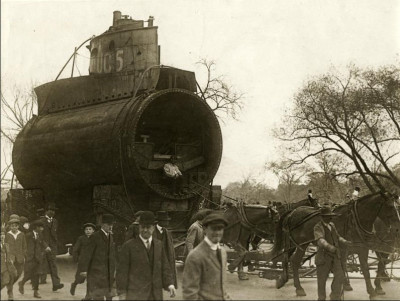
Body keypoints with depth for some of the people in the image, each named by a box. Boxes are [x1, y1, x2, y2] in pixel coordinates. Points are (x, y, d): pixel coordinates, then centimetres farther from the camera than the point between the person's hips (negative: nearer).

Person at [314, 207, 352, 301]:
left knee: (340, 275, -7)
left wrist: (345, 242, 1)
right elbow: (320, 240, -30)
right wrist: (330, 247, -45)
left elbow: (337, 237, 21)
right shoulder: (318, 227, -13)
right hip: (324, 256, -6)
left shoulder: (331, 225, 10)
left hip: (335, 256, 6)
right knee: (322, 279, 6)